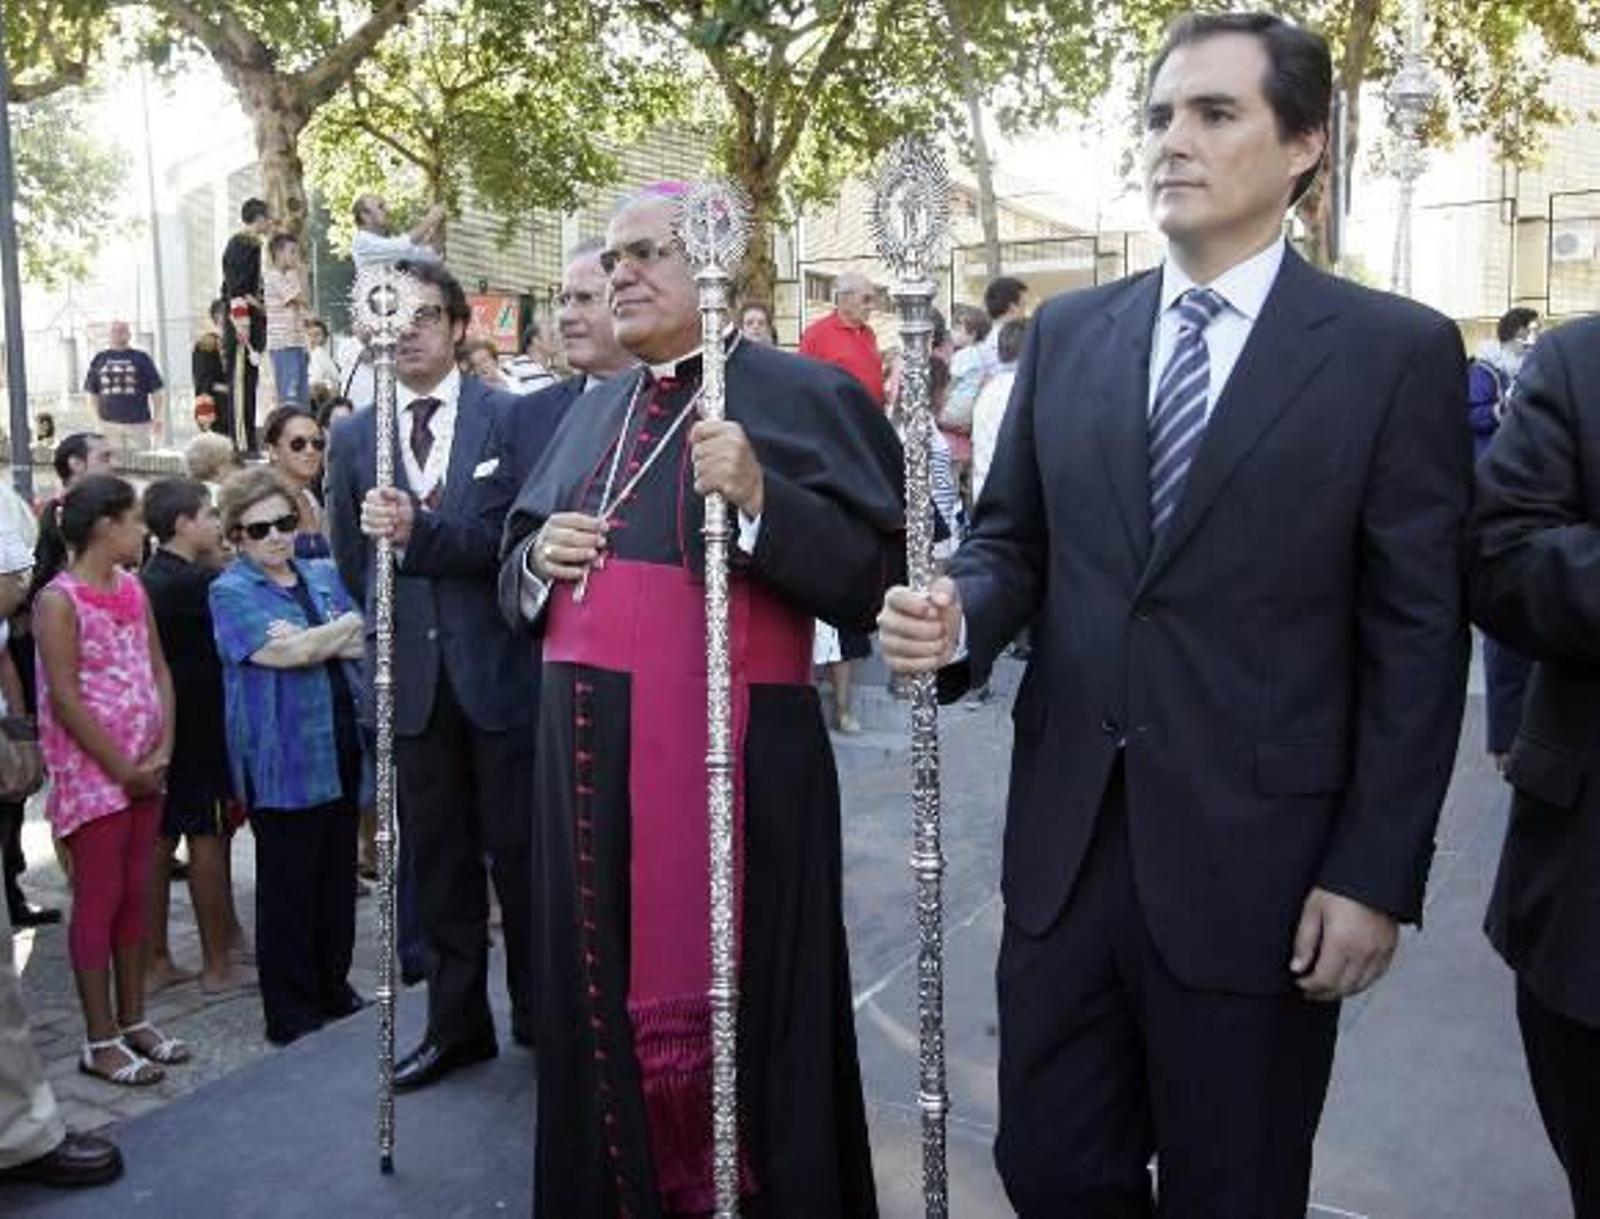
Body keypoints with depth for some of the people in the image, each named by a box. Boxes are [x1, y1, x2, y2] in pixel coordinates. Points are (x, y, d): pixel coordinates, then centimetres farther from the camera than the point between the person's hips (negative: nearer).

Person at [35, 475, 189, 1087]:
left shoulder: (133, 589, 9)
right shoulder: (58, 600, -12)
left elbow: (158, 672, 8)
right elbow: (65, 700, -16)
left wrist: (161, 752, -4)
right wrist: (123, 770, -13)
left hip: (144, 772, 7)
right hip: (91, 774, -7)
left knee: (135, 895, 13)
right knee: (98, 900, 1)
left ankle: (133, 1020, 24)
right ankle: (100, 1041, 11)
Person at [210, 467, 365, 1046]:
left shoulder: (324, 576, 13)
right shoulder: (231, 592, -3)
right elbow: (284, 655, -16)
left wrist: (315, 641, -12)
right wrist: (347, 626, -3)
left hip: (341, 749, 5)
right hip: (283, 759, -5)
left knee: (338, 876, 13)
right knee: (288, 886, 3)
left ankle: (334, 988, 28)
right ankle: (290, 1014, 14)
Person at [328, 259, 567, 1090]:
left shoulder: (516, 419, -3)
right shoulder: (354, 438, 8)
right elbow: (353, 563, 13)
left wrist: (420, 534, -23)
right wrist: (394, 639, 8)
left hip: (502, 672, -3)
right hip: (413, 679, 4)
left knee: (520, 852, 7)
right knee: (436, 859, 12)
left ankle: (542, 1015, 23)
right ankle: (456, 1024, 25)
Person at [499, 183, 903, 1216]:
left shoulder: (805, 394, -4)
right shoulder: (594, 413, 17)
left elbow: (880, 572, -14)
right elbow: (519, 582, 22)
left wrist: (760, 499, -26)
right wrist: (539, 555, 0)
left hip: (728, 755, -6)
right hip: (587, 754, 7)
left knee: (731, 1001, 3)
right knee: (605, 992, 16)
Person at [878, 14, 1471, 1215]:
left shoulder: (1397, 351, -5)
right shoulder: (1067, 334, 7)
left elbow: (1418, 637, -6)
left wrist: (1377, 873, -9)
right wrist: (957, 615, -12)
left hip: (1257, 861, -3)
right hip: (1067, 839, 4)